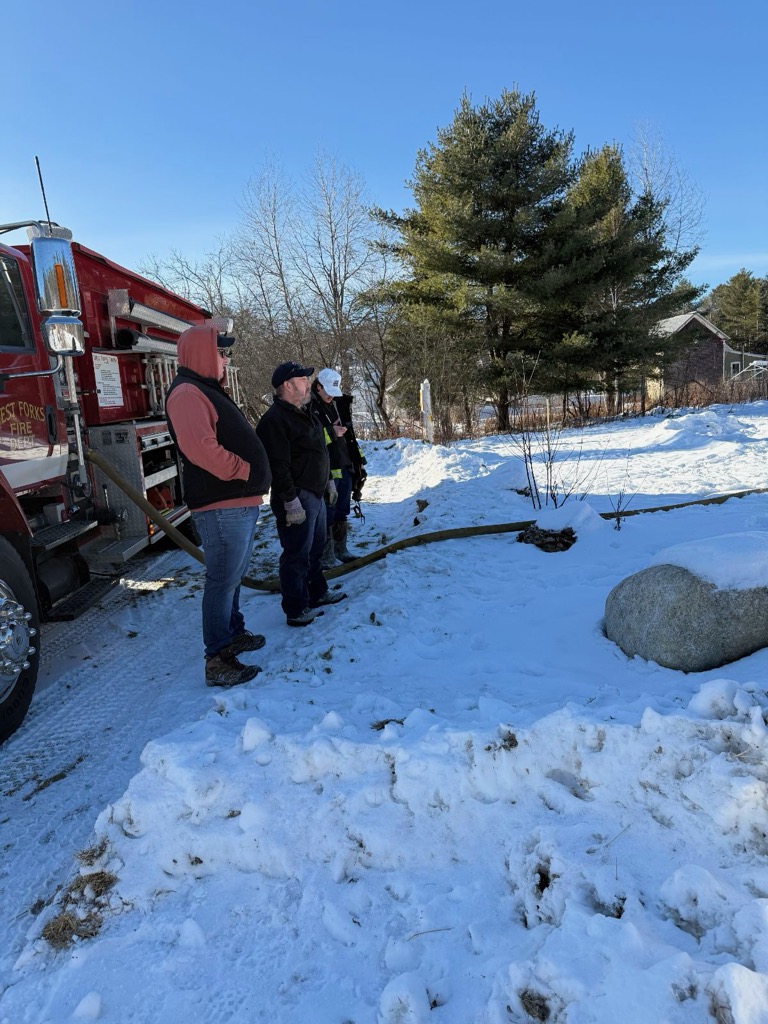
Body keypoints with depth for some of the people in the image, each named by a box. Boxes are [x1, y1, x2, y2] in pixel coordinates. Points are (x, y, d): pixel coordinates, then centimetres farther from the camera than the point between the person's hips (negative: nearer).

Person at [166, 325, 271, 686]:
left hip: (239, 501, 11)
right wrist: (244, 471, -17)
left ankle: (234, 634, 37)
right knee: (223, 580, -6)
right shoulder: (187, 393, -13)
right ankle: (218, 660, 1)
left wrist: (254, 477, 13)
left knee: (234, 576, 21)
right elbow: (201, 448, -27)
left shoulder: (207, 391, 21)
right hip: (221, 504, -11)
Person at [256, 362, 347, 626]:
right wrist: (291, 501, -26)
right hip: (297, 499, -10)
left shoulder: (306, 413, 14)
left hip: (315, 494, 10)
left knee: (315, 547, 22)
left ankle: (318, 592, 38)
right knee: (297, 555, -3)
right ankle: (296, 611, 8)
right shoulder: (274, 420, -19)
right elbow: (278, 466, -25)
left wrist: (328, 481, 26)